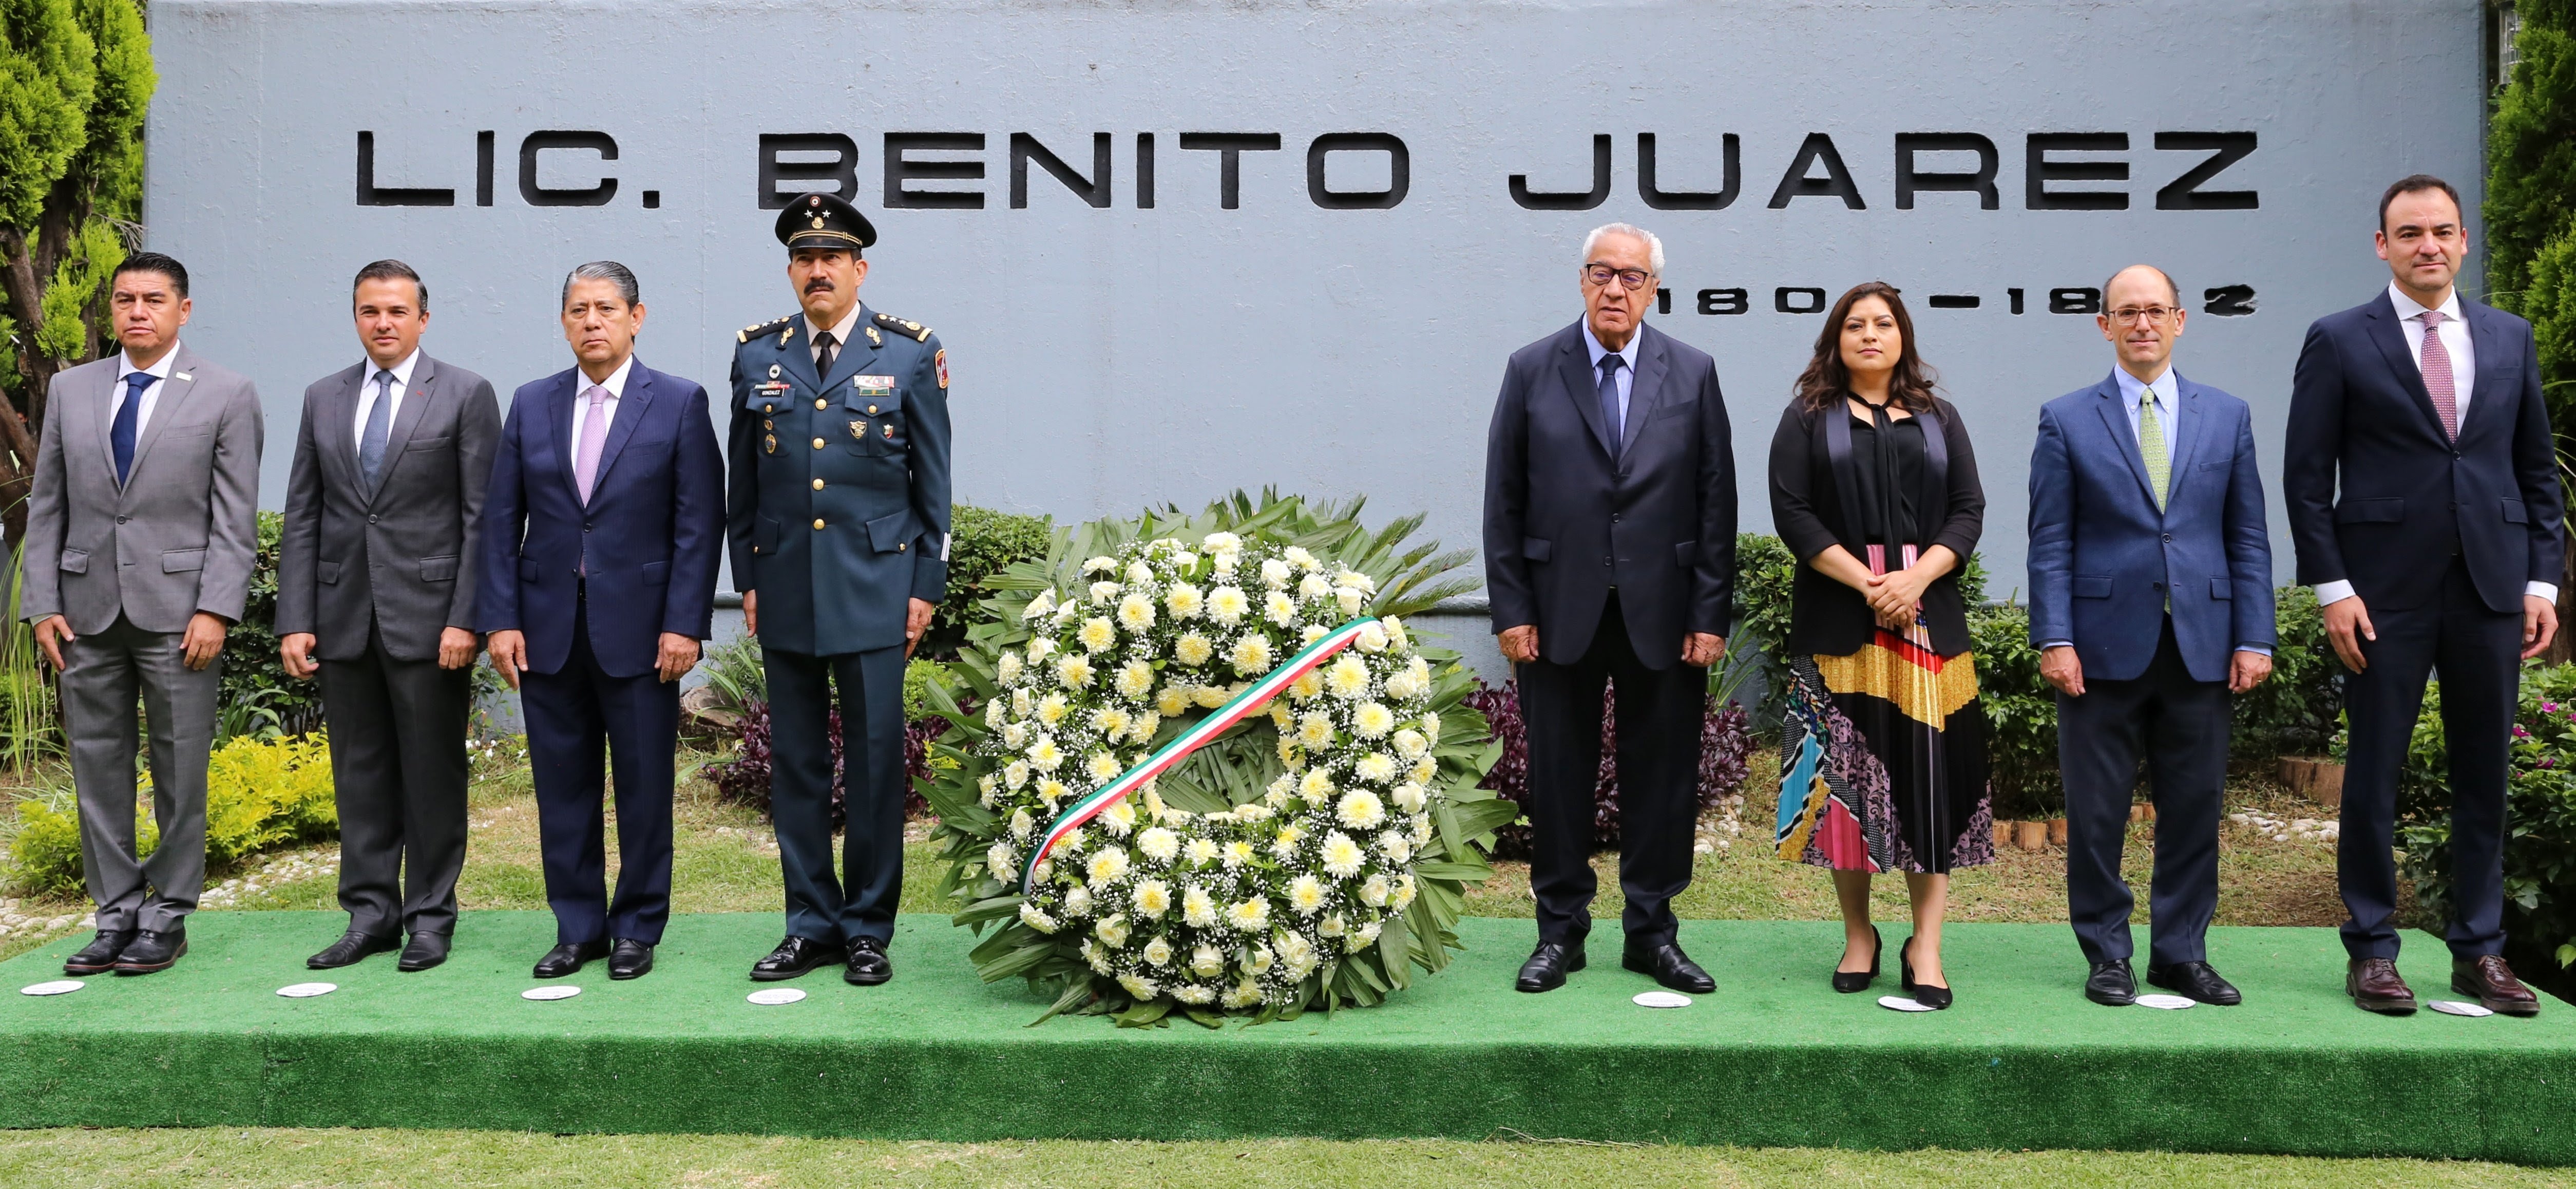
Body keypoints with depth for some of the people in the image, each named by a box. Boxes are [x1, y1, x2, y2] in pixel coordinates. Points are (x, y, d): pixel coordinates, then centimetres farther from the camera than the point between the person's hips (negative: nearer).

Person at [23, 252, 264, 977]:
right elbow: (47, 507, 12)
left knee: (180, 774, 2)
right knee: (98, 769, 7)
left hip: (177, 612, -4)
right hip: (87, 612, 4)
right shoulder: (70, 390, 12)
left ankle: (168, 919, 12)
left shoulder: (227, 396, 1)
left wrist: (215, 610, -12)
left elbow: (235, 518, -4)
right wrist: (42, 604, 3)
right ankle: (117, 916, 17)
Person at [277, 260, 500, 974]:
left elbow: (482, 517, -5)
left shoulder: (465, 394, 0)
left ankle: (431, 916, 13)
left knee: (433, 774, 3)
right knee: (360, 774, 9)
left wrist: (466, 618, -12)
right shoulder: (324, 399, 12)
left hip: (428, 615, -4)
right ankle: (371, 914, 18)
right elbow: (301, 517, 10)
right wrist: (294, 621, 2)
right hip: (344, 617, 4)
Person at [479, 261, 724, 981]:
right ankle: (577, 928, 20)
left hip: (640, 631, -3)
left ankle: (637, 930, 17)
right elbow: (502, 519, 8)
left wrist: (685, 625, -11)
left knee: (644, 787, 4)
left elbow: (700, 523, -4)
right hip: (548, 629, 3)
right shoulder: (531, 405, 9)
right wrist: (500, 619, 0)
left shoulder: (679, 404, 0)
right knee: (563, 786, 8)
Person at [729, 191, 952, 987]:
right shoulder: (757, 356, 8)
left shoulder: (911, 353, 1)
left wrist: (927, 586, -1)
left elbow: (933, 480, 2)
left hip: (875, 586, -3)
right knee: (795, 763, 7)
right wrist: (748, 579, 9)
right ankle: (811, 925, 18)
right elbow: (744, 482, 13)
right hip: (785, 587, 3)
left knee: (875, 763, 1)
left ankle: (868, 928, 13)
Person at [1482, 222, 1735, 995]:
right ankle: (1560, 932, 19)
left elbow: (1716, 501, 3)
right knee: (1558, 777, 6)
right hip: (1560, 611, 0)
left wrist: (1711, 613, -3)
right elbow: (1504, 501, 2)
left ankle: (1653, 932, 20)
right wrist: (1511, 609, -4)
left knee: (1662, 778, 7)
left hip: (1663, 613, 1)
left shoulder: (1693, 374, 5)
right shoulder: (1532, 371, 3)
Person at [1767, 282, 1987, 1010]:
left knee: (1929, 777, -3)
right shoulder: (1808, 420, 9)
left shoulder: (1939, 421, 16)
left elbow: (1968, 511, 6)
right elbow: (1792, 511, -2)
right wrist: (1864, 581, -13)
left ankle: (1926, 946, 1)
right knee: (1846, 778, -1)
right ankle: (1858, 935, 11)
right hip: (1839, 623, -1)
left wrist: (1914, 578, -11)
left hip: (1928, 621, 2)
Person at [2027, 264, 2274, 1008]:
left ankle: (2181, 953, 19)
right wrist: (2053, 639, -9)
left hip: (2202, 646, 2)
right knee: (2096, 813, 2)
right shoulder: (2066, 420, 4)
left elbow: (2249, 538, 9)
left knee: (2195, 808, 7)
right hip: (2104, 646, -2)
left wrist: (2254, 638, 1)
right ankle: (2107, 954, 15)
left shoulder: (2228, 416, 11)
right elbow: (2050, 543, 0)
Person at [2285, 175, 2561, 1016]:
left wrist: (2542, 580, 4)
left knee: (2485, 774, 8)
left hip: (2491, 589, 4)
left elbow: (2538, 469, 13)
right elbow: (2307, 476, -3)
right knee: (2374, 774, 2)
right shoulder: (2339, 342, 0)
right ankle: (2371, 951, 12)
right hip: (2386, 592, -3)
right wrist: (2332, 588, -9)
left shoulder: (2510, 339, 11)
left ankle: (2480, 951, 19)